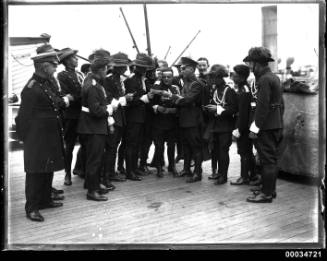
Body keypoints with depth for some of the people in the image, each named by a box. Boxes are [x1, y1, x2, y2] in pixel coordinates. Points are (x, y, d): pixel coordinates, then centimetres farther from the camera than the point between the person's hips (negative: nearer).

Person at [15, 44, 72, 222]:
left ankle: (45, 199, 31)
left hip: (52, 135, 9)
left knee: (49, 169, 17)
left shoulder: (51, 82, 8)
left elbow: (56, 104, 15)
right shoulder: (31, 88, -17)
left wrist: (64, 101, -3)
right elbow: (25, 117, -13)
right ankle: (31, 207, 9)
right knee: (35, 171, -1)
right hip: (37, 137, -8)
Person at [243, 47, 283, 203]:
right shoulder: (274, 77, 14)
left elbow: (262, 106, -21)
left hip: (267, 127, -10)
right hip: (276, 125, 10)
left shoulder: (264, 80, -16)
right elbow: (280, 103, 18)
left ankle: (267, 194, 4)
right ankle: (270, 189, 26)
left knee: (267, 160, -3)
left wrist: (255, 128, -19)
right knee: (271, 160, 16)